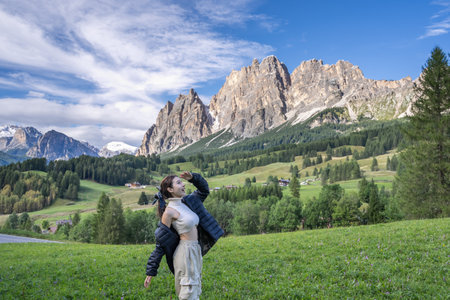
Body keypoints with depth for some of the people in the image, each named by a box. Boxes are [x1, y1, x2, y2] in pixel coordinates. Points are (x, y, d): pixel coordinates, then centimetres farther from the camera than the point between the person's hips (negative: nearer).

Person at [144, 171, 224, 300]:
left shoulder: (188, 202, 9)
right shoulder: (169, 211, -12)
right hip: (185, 254, -8)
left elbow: (204, 190, 23)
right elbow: (161, 243, -11)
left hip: (196, 252, 8)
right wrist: (151, 271, -10)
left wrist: (193, 177, 3)